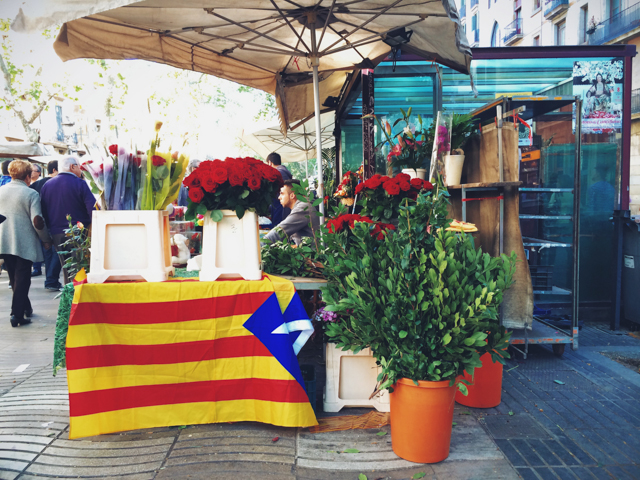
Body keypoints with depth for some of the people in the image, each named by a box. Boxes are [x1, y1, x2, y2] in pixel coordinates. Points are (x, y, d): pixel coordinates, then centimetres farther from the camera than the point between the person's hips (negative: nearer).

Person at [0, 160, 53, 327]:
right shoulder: (31, 194, -10)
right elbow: (37, 221, -17)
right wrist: (46, 240, -4)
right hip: (24, 244, -5)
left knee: (14, 279, 17)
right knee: (22, 280, 1)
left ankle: (26, 308, 29)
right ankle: (17, 315, 0)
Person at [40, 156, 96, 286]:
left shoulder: (46, 185, 8)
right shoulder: (79, 183, -9)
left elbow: (43, 213, 12)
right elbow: (93, 208, -15)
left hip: (56, 235, 5)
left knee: (66, 269, 13)